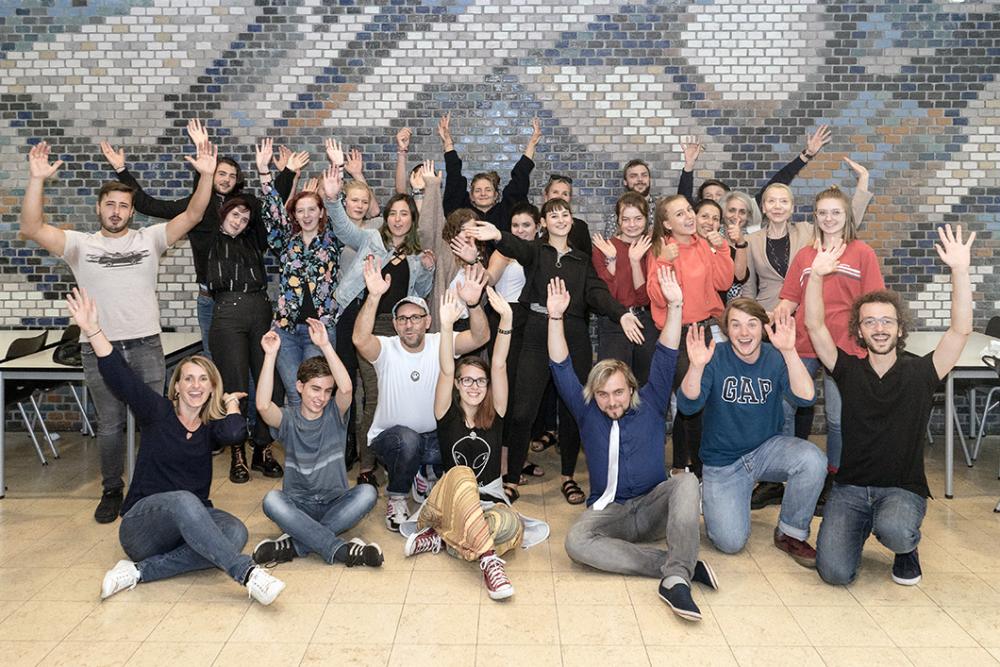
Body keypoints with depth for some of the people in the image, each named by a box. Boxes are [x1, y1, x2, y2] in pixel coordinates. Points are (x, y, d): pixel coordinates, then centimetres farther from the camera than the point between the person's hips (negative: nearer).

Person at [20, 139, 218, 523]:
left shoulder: (149, 239, 5)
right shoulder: (80, 244, 5)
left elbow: (193, 215, -4)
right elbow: (32, 228, -9)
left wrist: (206, 176, -18)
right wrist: (37, 180, -20)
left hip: (146, 345, 0)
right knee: (109, 426, 10)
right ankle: (111, 491, 25)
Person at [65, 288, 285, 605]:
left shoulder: (211, 425, 8)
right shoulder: (158, 412, 4)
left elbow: (235, 432, -17)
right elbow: (119, 375, -11)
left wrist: (231, 403, 2)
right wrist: (92, 330, -22)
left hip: (191, 520, 3)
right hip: (141, 523, -3)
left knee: (235, 532, -30)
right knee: (183, 500, -39)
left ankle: (140, 571, -27)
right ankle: (248, 573, -45)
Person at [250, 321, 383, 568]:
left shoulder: (334, 414, 1)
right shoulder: (288, 419, 0)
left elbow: (346, 388, -22)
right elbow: (263, 405, -23)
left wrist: (325, 346, -28)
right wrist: (271, 355, -26)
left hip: (335, 503, 1)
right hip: (298, 505, 0)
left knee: (367, 492, -29)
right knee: (272, 500, -32)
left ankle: (294, 544, -29)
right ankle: (342, 549, -34)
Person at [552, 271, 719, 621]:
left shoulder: (650, 405, 9)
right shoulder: (587, 412, 9)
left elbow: (666, 358, 0)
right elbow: (561, 369, 3)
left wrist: (674, 306, -10)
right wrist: (555, 317, -6)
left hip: (653, 508, 0)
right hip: (608, 511, 0)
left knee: (686, 481, -33)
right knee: (576, 542, -34)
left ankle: (675, 579, -42)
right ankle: (681, 566, -35)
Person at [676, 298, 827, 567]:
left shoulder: (775, 357, -8)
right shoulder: (715, 357, -12)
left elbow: (805, 397, -25)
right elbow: (688, 405, -24)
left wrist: (789, 351, -40)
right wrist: (696, 367, -43)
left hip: (767, 448, 2)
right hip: (722, 461, -2)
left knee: (813, 460, -29)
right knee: (731, 542, -16)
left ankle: (790, 534, -4)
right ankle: (712, 497, 19)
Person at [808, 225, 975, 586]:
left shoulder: (920, 373, 0)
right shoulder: (849, 371, 3)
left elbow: (961, 329, -11)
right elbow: (815, 325, -6)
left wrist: (960, 271, -21)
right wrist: (817, 275, -19)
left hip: (903, 489, -1)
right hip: (850, 487, 1)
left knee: (893, 531, -36)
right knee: (835, 571, -16)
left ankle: (907, 547, 3)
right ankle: (862, 526, 18)